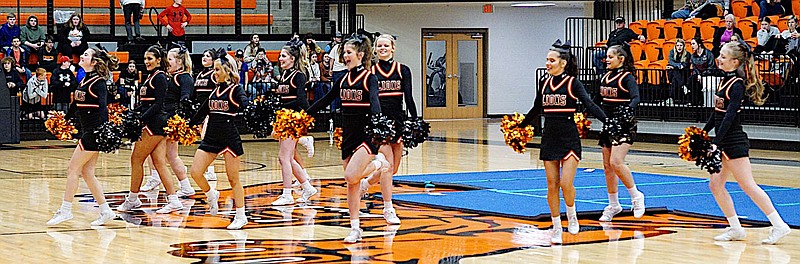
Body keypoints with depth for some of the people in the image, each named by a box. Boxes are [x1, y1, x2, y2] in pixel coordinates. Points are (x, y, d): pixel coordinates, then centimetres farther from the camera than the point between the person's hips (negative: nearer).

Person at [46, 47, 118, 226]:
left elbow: (102, 107, -19)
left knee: (73, 169, -6)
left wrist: (102, 131, -25)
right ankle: (106, 212, 11)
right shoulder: (85, 80, 14)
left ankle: (65, 210, 0)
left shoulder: (98, 82, -13)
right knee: (87, 172, 8)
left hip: (94, 131, -9)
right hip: (86, 130, 9)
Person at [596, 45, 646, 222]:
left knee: (616, 162, -20)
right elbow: (598, 99, 22)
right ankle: (613, 205, 19)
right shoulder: (605, 77, 12)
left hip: (624, 126, -8)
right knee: (607, 166, 8)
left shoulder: (627, 77, -8)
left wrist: (627, 110, -39)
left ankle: (636, 196, -2)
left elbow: (636, 98, -22)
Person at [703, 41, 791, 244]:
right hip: (725, 143, 9)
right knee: (715, 185, 9)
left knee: (748, 186, -7)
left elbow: (729, 117, -22)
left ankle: (779, 226, -3)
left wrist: (715, 144, -25)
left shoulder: (737, 85, -16)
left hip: (734, 142, -9)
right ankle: (736, 229, 14)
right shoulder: (726, 80, 11)